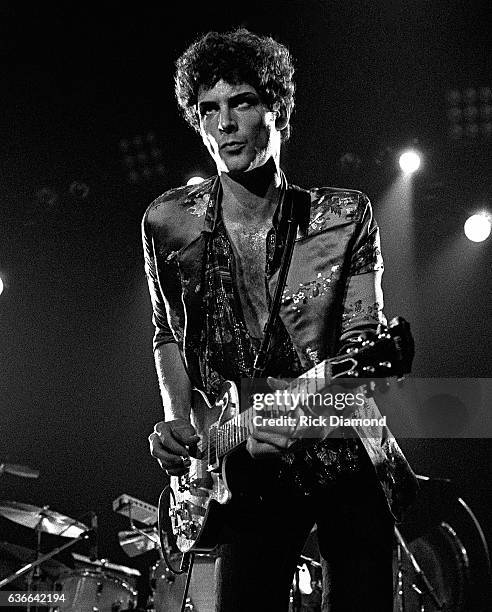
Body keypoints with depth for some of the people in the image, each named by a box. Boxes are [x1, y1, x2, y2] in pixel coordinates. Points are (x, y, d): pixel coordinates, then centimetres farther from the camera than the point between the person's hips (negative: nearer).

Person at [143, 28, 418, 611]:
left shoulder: (344, 218, 0)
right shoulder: (168, 223, 3)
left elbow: (362, 341, -6)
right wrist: (179, 421, -2)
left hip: (344, 455, 0)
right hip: (245, 475, 0)